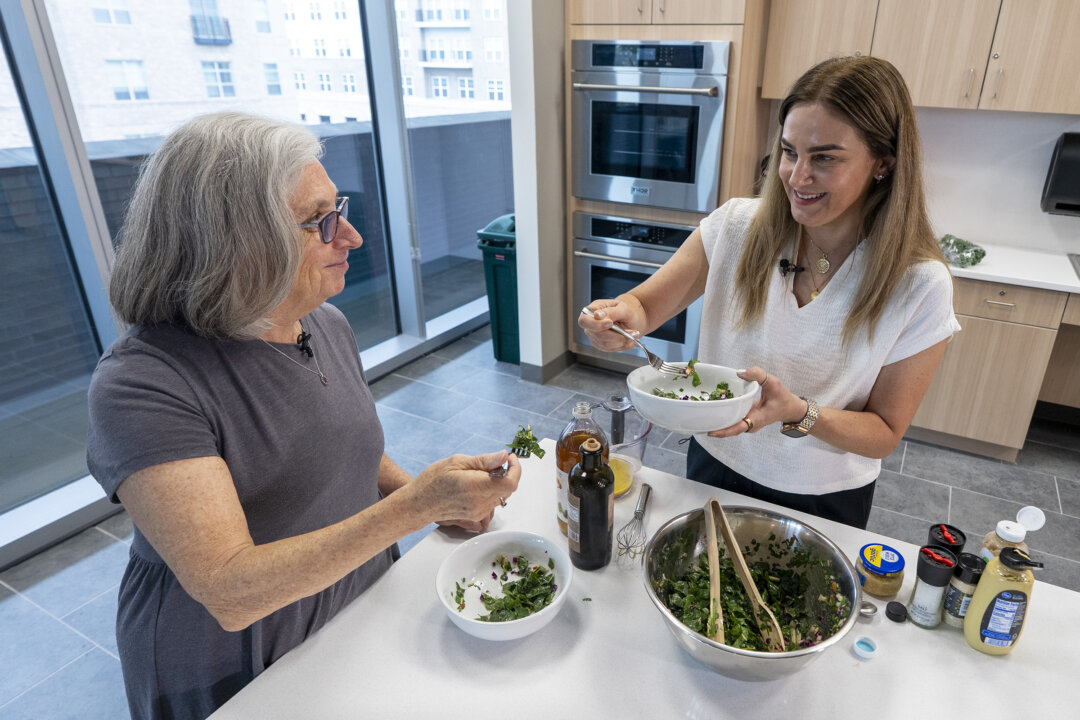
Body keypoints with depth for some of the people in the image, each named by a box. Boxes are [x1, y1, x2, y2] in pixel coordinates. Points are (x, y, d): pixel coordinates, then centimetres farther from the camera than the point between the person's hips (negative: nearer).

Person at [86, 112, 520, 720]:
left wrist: (440, 498, -6)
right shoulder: (141, 385, -27)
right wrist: (414, 505, -38)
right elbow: (230, 593, -32)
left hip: (369, 613, 6)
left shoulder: (329, 326, -4)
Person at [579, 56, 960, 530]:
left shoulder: (920, 286, -20)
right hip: (715, 465, 2)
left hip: (824, 502, -1)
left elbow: (886, 433, -14)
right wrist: (625, 314, -37)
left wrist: (799, 412, -33)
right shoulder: (737, 225, -16)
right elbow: (647, 304, -13)